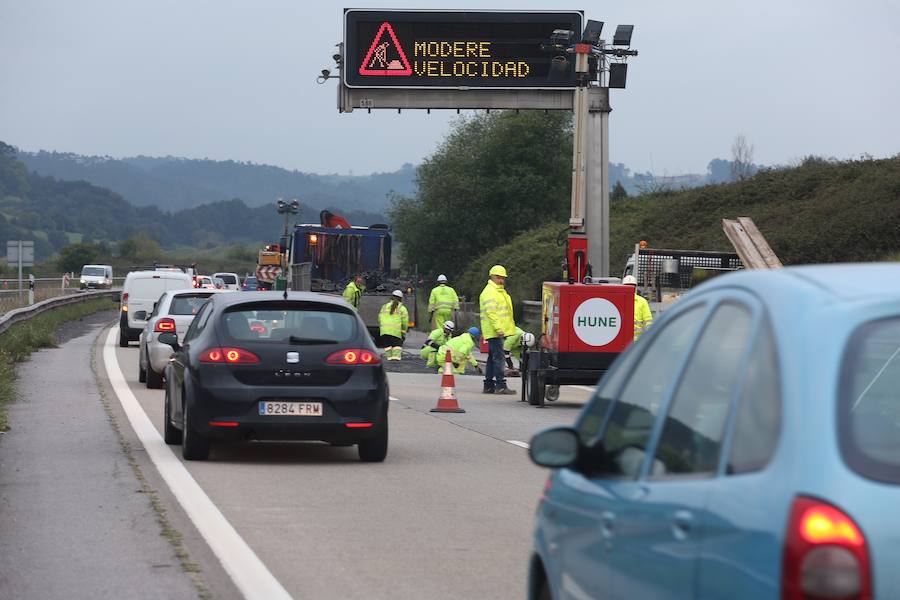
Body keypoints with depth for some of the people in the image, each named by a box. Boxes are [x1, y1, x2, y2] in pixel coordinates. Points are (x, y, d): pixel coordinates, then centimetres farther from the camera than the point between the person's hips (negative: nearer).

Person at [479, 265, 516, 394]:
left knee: (492, 358, 12)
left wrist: (510, 327, 26)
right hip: (494, 331, -10)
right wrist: (498, 328, -26)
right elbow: (491, 312, -20)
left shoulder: (500, 291, 22)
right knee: (498, 357, -12)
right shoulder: (489, 292, -12)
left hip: (499, 331, 10)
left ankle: (488, 386, 16)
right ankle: (500, 386, -15)